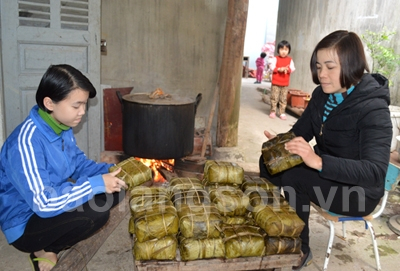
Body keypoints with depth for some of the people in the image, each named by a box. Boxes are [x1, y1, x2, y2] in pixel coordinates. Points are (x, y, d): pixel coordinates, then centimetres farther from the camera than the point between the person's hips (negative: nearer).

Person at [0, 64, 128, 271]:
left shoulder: (62, 127, -5)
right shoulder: (26, 141, -31)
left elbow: (79, 162, 8)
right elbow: (44, 203, -34)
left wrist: (108, 171, -11)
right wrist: (97, 184, -30)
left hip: (57, 198, 8)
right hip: (25, 226, -8)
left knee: (115, 191, -2)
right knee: (96, 211, -29)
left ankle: (56, 236, 7)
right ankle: (43, 250, -1)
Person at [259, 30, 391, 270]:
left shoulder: (373, 109, -25)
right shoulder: (322, 95, -3)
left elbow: (376, 171, -35)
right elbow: (300, 131, 6)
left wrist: (319, 162, -49)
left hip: (358, 191, -7)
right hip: (326, 176, 7)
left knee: (294, 177, -27)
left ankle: (300, 251, -6)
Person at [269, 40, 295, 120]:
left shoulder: (290, 60, 6)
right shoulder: (275, 58, -1)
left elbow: (292, 68, -2)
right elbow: (272, 67, -10)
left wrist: (287, 69, -22)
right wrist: (279, 69, -22)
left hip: (285, 83, 2)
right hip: (275, 82, -2)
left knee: (283, 99, 5)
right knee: (274, 98, 1)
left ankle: (282, 113, 11)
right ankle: (273, 112, 11)